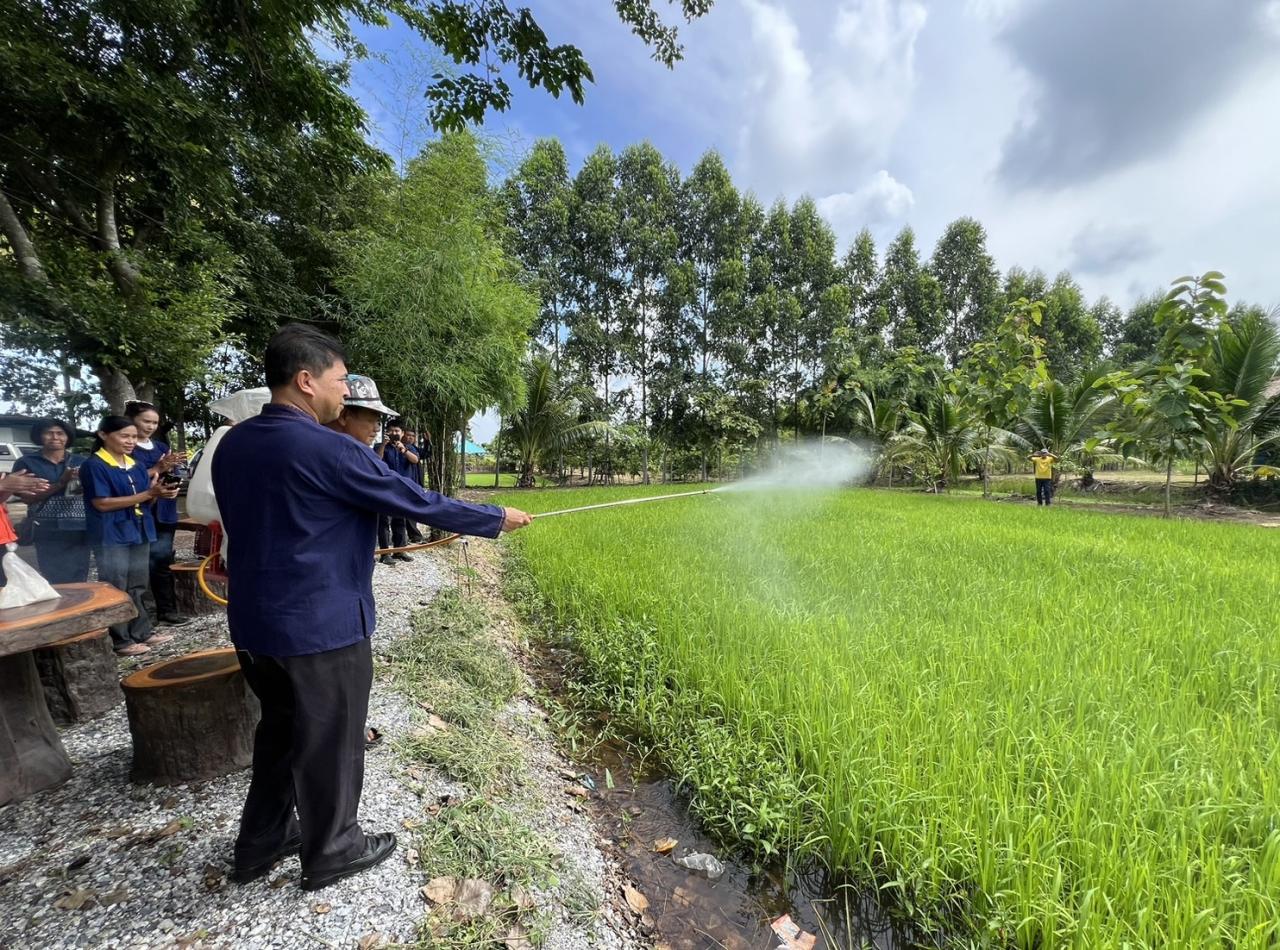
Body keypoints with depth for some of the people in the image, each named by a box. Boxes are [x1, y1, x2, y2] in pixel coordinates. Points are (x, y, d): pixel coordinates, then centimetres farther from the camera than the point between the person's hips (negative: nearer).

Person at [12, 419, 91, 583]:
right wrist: (61, 483, -16)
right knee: (53, 581, -4)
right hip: (48, 531, -1)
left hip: (80, 529, 2)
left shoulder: (81, 462, 9)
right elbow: (27, 497, -3)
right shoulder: (26, 463, 5)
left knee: (79, 580, 5)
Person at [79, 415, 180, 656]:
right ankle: (120, 641, 9)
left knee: (137, 587, 13)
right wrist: (148, 494, -22)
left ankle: (142, 632, 21)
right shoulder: (94, 465, -9)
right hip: (112, 536, -7)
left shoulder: (135, 465, 12)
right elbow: (102, 503, -17)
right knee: (116, 589, 1)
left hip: (139, 532, 7)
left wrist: (157, 493, -10)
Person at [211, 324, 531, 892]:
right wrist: (496, 519, -8)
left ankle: (261, 843, 42)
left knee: (279, 730, 25)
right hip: (320, 627, -8)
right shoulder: (329, 450, -22)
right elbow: (416, 502, -19)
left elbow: (253, 524, 15)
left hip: (254, 622, 8)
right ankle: (331, 851, 32)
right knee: (329, 741, 12)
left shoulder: (231, 446, 4)